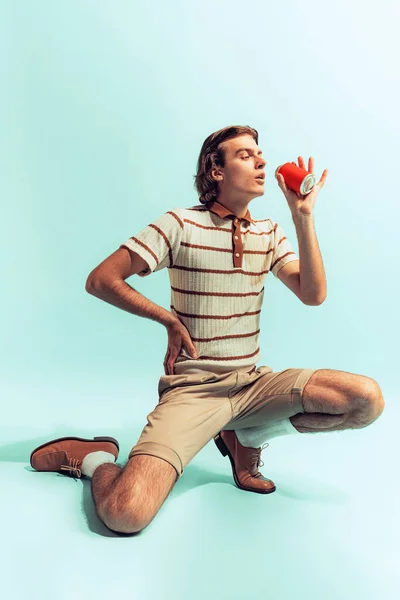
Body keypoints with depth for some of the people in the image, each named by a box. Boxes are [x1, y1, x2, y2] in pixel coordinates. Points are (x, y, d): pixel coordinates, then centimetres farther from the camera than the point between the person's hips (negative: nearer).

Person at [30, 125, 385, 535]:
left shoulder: (269, 232, 9)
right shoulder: (181, 224, -6)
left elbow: (313, 295, -3)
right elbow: (100, 280, -6)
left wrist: (303, 215, -9)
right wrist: (169, 319, -8)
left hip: (254, 383, 6)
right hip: (191, 389, -5)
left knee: (368, 399, -16)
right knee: (124, 512, -27)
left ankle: (247, 436, 6)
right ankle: (96, 458, 10)